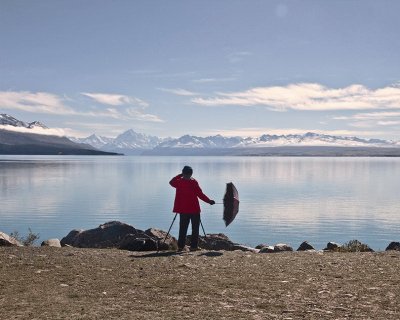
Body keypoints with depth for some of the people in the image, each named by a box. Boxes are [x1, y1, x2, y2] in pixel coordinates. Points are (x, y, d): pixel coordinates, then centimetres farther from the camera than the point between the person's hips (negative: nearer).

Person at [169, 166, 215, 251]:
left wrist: (179, 176, 17)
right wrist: (209, 201, -1)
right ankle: (193, 246, 2)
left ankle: (180, 246, 8)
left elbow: (171, 182, 20)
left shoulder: (179, 182, -2)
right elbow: (200, 194, -10)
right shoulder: (194, 182, -9)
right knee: (195, 228, 6)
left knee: (183, 229, 11)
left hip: (183, 210, 3)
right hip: (194, 209, -3)